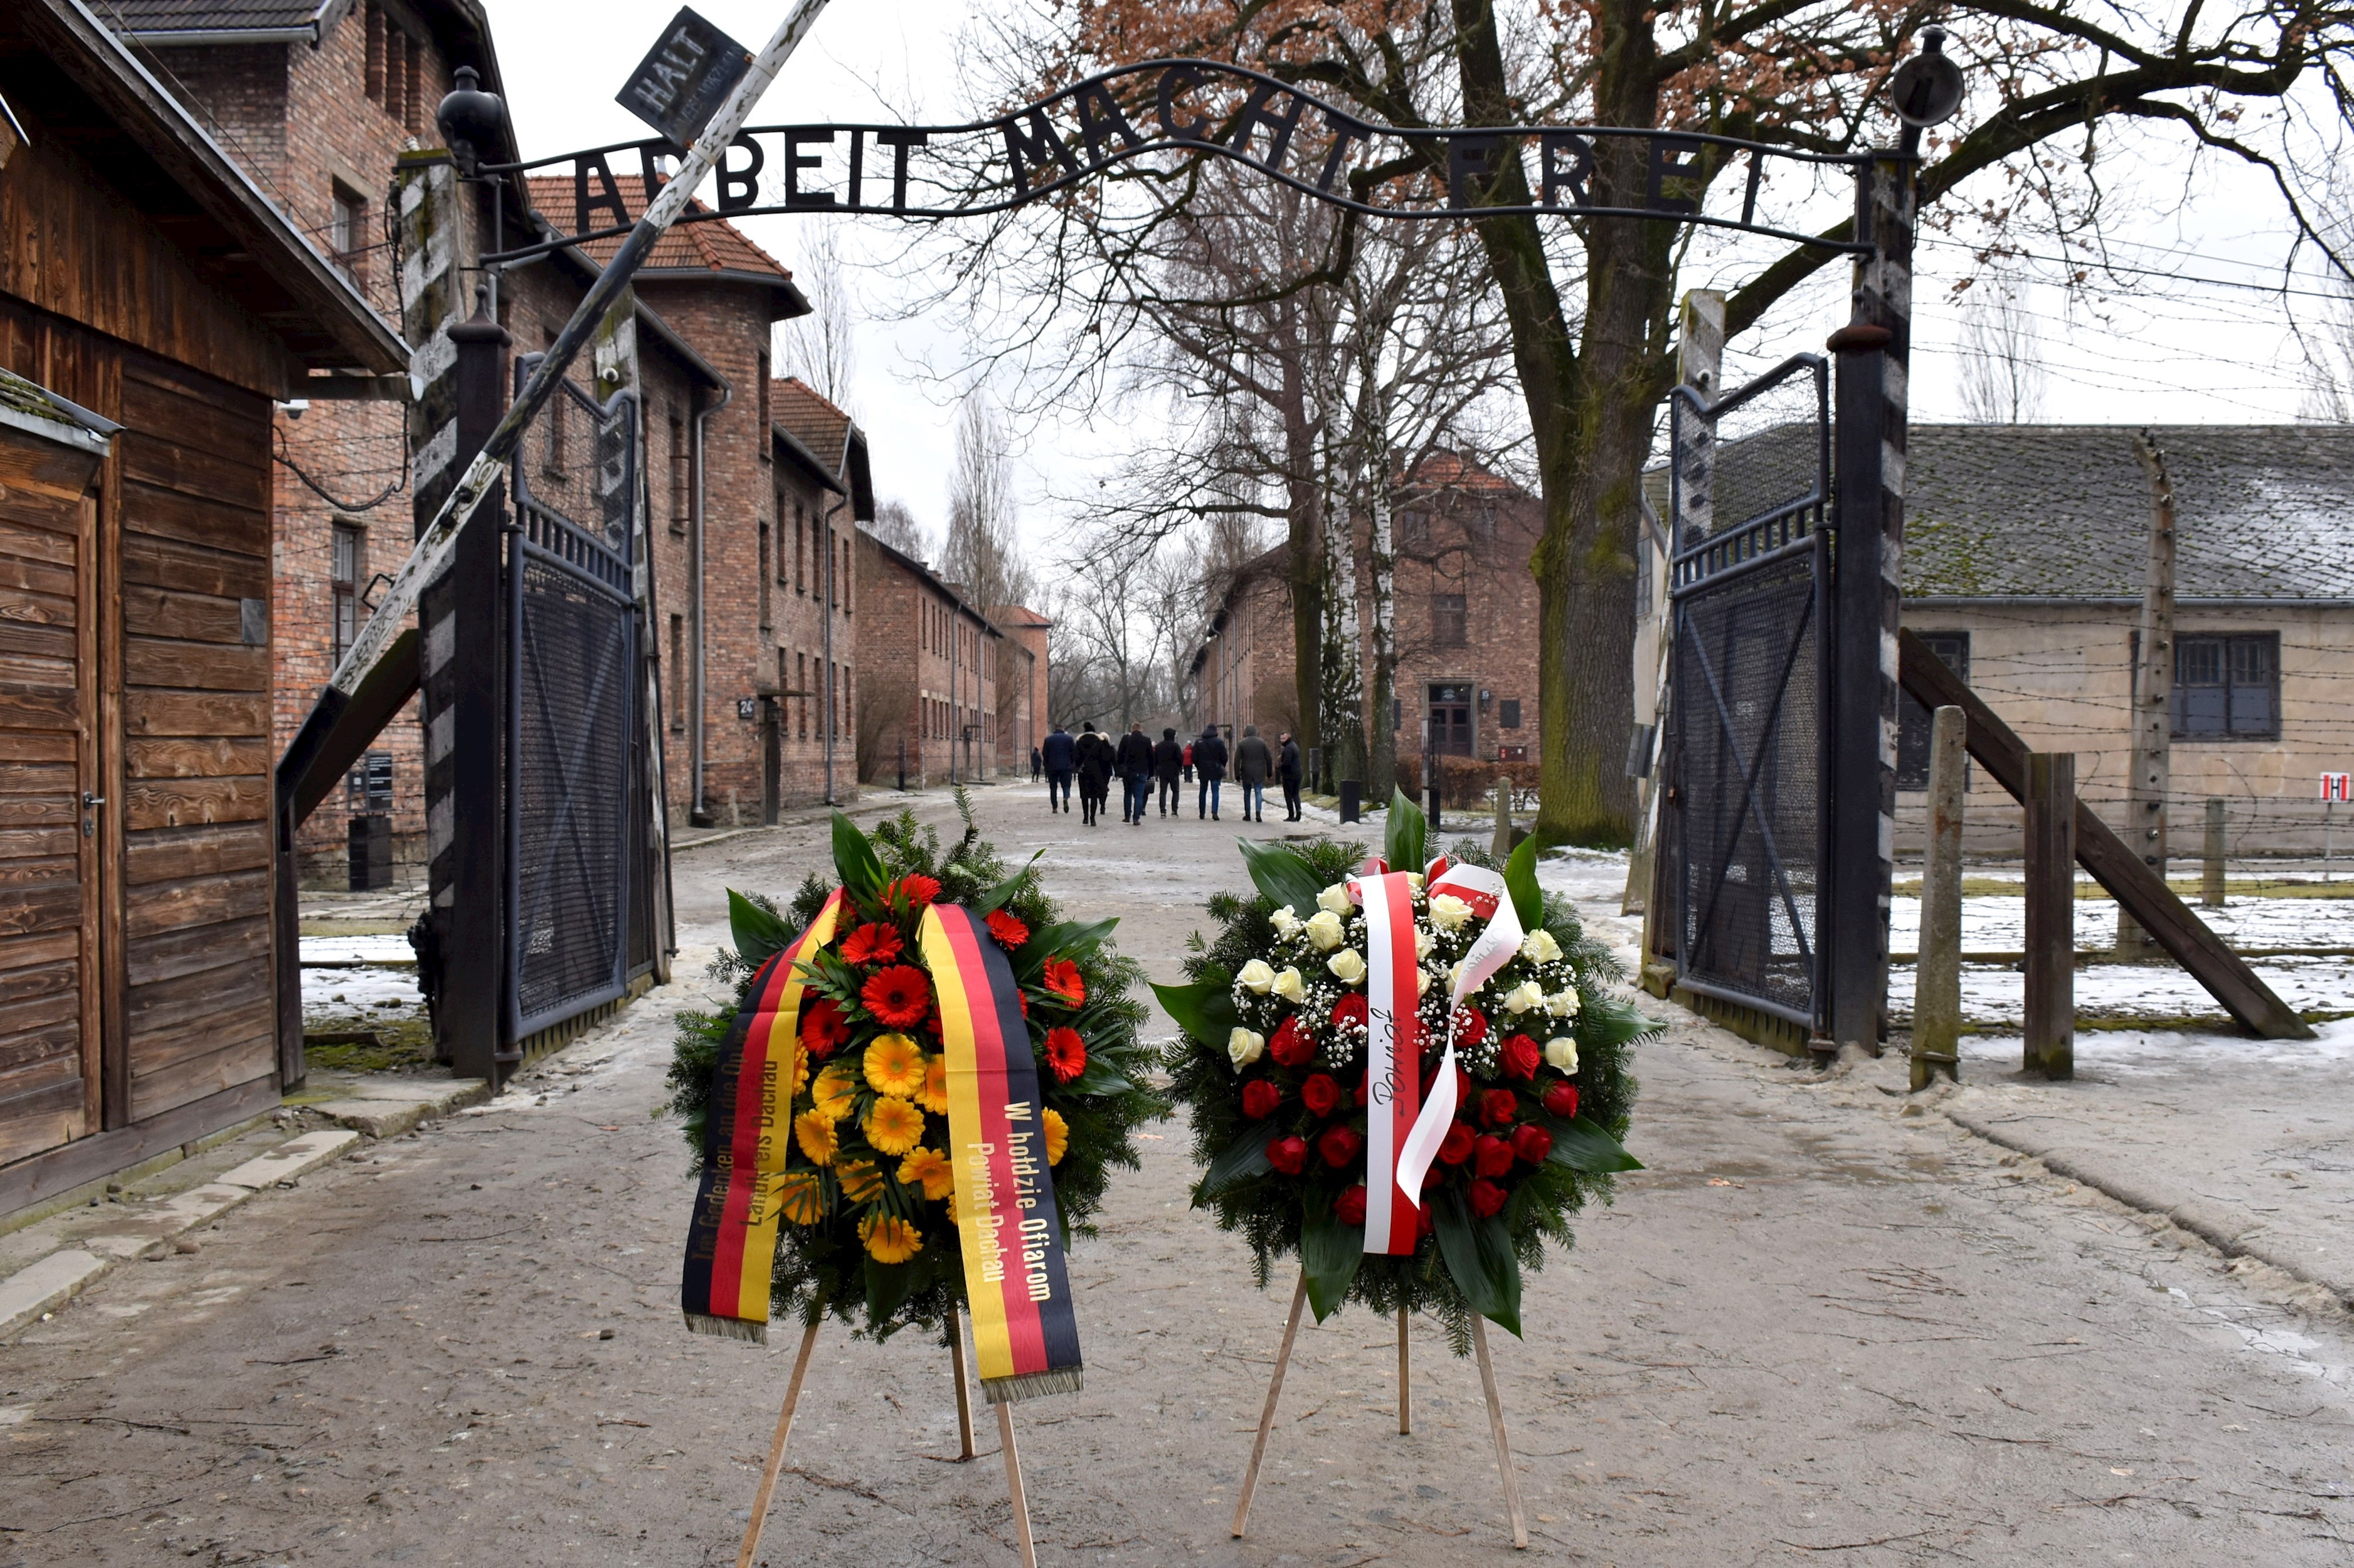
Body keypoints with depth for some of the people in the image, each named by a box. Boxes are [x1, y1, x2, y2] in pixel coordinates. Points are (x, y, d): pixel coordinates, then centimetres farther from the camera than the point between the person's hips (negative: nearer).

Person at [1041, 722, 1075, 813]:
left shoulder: (1048, 739, 4)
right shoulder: (1069, 738, 2)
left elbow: (1044, 754, 4)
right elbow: (1075, 752, 1)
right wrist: (1071, 763, 15)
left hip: (1052, 767, 1)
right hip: (1066, 767, -1)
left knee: (1053, 787, 8)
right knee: (1066, 785, 5)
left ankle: (1055, 807, 3)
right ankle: (1066, 799, -26)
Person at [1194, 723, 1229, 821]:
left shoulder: (1199, 742, 2)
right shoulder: (1219, 742, -6)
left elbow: (1194, 758, 3)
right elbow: (1224, 757, -5)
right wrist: (1221, 767, 11)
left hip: (1203, 771, 2)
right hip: (1216, 771, -2)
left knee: (1203, 792, 14)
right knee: (1215, 792, -3)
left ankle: (1202, 813, 18)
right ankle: (1214, 812, -18)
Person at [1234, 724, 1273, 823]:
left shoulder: (1242, 744, -3)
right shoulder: (1262, 743, 1)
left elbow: (1237, 760, -5)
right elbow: (1269, 758, 3)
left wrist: (1237, 775, -1)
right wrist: (1269, 772, 14)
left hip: (1246, 773, 0)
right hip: (1259, 773, 0)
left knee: (1247, 793, 11)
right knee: (1258, 793, 2)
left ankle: (1248, 815, 15)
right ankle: (1258, 812, -18)